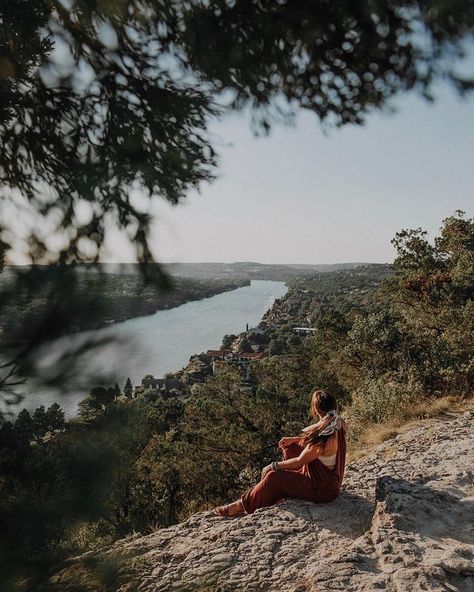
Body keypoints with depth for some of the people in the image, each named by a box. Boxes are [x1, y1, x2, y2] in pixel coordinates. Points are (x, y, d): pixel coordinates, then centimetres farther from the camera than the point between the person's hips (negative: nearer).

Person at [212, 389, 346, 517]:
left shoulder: (325, 438, -32)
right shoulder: (336, 425, -6)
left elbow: (299, 461, -22)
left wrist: (273, 466, -10)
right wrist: (294, 440, 6)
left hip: (323, 488, -9)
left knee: (273, 476, -16)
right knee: (290, 448, 15)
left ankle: (243, 505, 0)